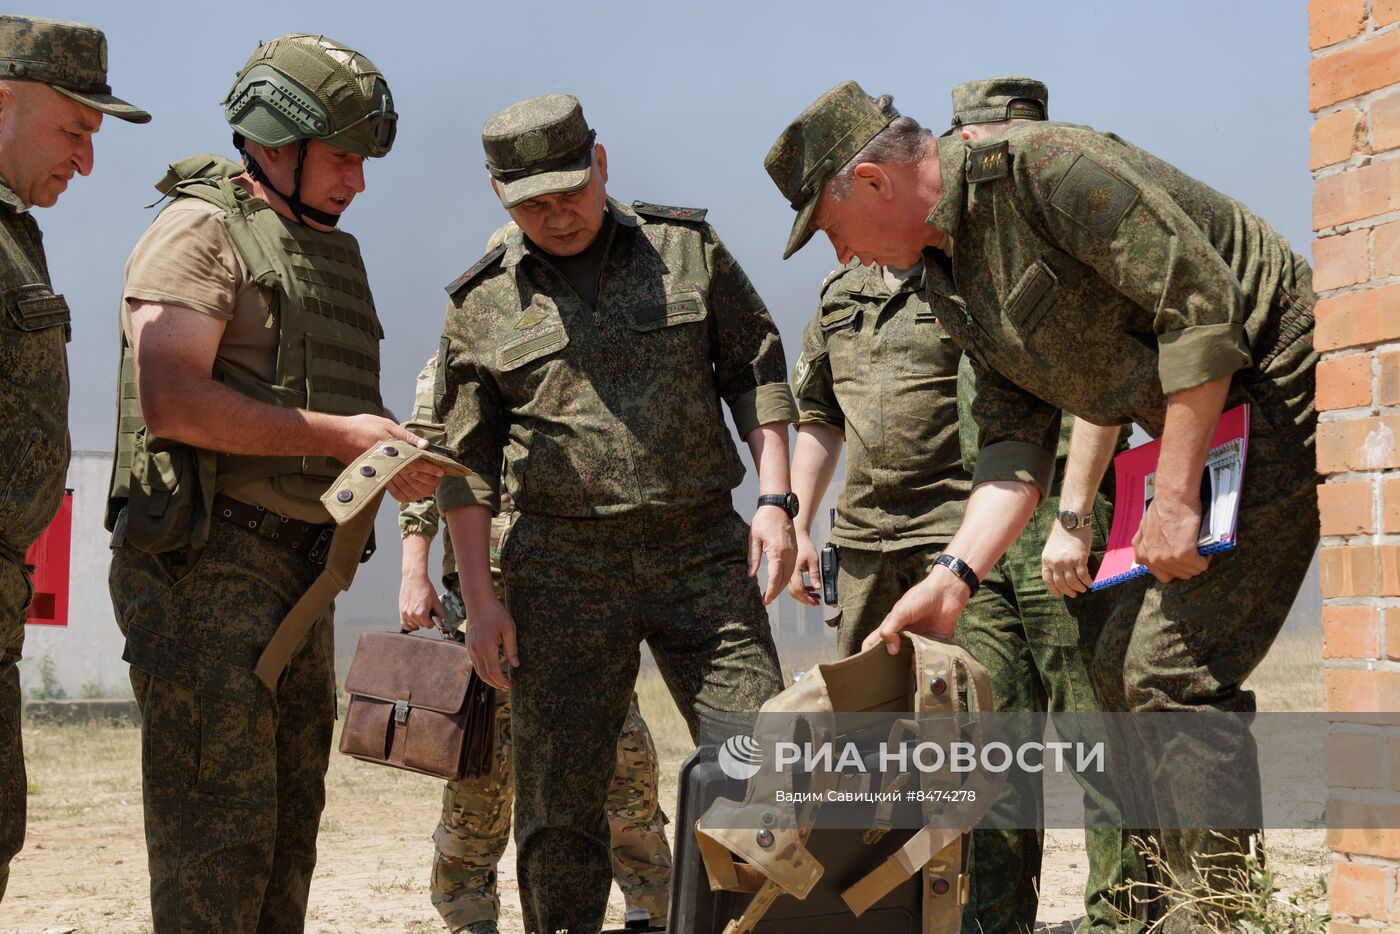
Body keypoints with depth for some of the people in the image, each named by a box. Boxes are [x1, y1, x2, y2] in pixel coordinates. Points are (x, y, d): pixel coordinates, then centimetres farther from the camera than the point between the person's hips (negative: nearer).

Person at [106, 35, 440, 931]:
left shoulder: (330, 252, 20)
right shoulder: (203, 230, -7)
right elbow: (171, 402, -20)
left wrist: (395, 454, 6)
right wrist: (338, 435, -17)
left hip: (300, 568, 9)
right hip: (208, 561, -9)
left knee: (291, 819, 12)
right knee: (220, 823, -9)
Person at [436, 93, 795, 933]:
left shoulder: (687, 248, 8)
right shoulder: (483, 304, 6)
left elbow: (756, 372, 11)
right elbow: (467, 461, 7)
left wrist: (775, 499, -1)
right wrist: (480, 600, 1)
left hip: (703, 551, 0)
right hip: (563, 566, 0)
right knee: (559, 801, 2)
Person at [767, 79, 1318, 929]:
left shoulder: (1042, 167, -20)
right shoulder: (951, 277, 10)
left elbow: (1204, 302, -24)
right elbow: (1016, 441, 5)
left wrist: (1176, 498, -23)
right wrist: (955, 578, -8)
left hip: (1277, 395, -10)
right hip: (1208, 433, 10)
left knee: (1173, 670, -15)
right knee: (1125, 666, 12)